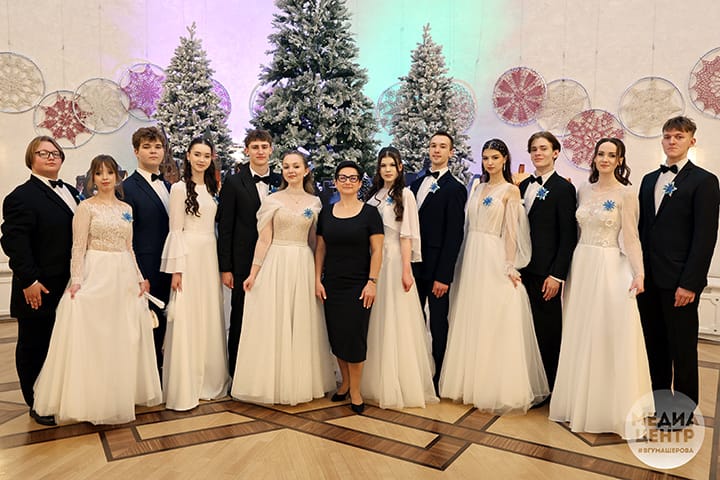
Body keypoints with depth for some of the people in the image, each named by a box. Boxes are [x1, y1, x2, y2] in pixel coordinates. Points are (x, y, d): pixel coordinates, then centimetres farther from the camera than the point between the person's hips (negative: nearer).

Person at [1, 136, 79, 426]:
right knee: (34, 347, 9)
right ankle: (37, 405, 23)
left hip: (69, 286, 7)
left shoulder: (70, 192, 12)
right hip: (39, 290, -7)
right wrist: (29, 280, -21)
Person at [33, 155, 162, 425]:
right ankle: (94, 400, 11)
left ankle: (121, 394, 24)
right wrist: (76, 280, -17)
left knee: (124, 338, 10)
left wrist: (139, 277, 10)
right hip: (96, 274, -5)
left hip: (124, 276, 5)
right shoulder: (86, 207, -2)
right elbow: (78, 247, -8)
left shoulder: (126, 209, 12)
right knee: (94, 338, -1)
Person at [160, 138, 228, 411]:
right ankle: (184, 388, 7)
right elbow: (175, 230, -8)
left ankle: (208, 382, 22)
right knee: (186, 320, -3)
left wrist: (221, 264, 8)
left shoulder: (211, 188, 13)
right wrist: (176, 269, -13)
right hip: (188, 257, -6)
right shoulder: (180, 188, -5)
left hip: (210, 256, 6)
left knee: (209, 318, 10)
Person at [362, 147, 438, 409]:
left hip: (394, 260, -6)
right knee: (376, 323, 10)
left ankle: (402, 385, 10)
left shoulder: (404, 194, -4)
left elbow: (406, 235, -10)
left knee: (395, 322, -2)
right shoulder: (373, 194, 12)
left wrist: (406, 270, -16)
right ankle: (378, 381, 23)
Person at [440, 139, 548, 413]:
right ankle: (472, 382, 23)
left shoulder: (510, 190, -3)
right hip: (472, 258, 6)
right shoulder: (477, 187, 14)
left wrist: (510, 268, -13)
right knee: (471, 325, 10)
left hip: (495, 260, -6)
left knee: (495, 326, -2)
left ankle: (498, 389, 11)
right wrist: (467, 258, 7)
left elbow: (511, 233, -8)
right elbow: (470, 225, 12)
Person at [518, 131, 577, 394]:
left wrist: (557, 275, -13)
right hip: (523, 269, 5)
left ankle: (547, 389, 18)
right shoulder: (524, 185, 13)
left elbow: (568, 236, -9)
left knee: (547, 330, 4)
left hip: (546, 272, -5)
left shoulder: (564, 188, -5)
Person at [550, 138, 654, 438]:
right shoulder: (583, 191, 9)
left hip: (610, 268, -5)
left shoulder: (625, 194, -6)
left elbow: (630, 237, -9)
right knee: (580, 337, 11)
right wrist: (574, 265, 7)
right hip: (582, 265, 5)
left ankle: (614, 408, 16)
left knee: (609, 337, 0)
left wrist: (639, 273, -20)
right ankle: (581, 400, 25)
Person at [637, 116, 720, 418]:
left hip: (679, 280, -5)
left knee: (682, 348, 5)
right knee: (654, 344, 14)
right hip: (649, 277, 6)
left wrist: (690, 283, -15)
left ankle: (685, 411, 20)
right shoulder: (649, 180, 14)